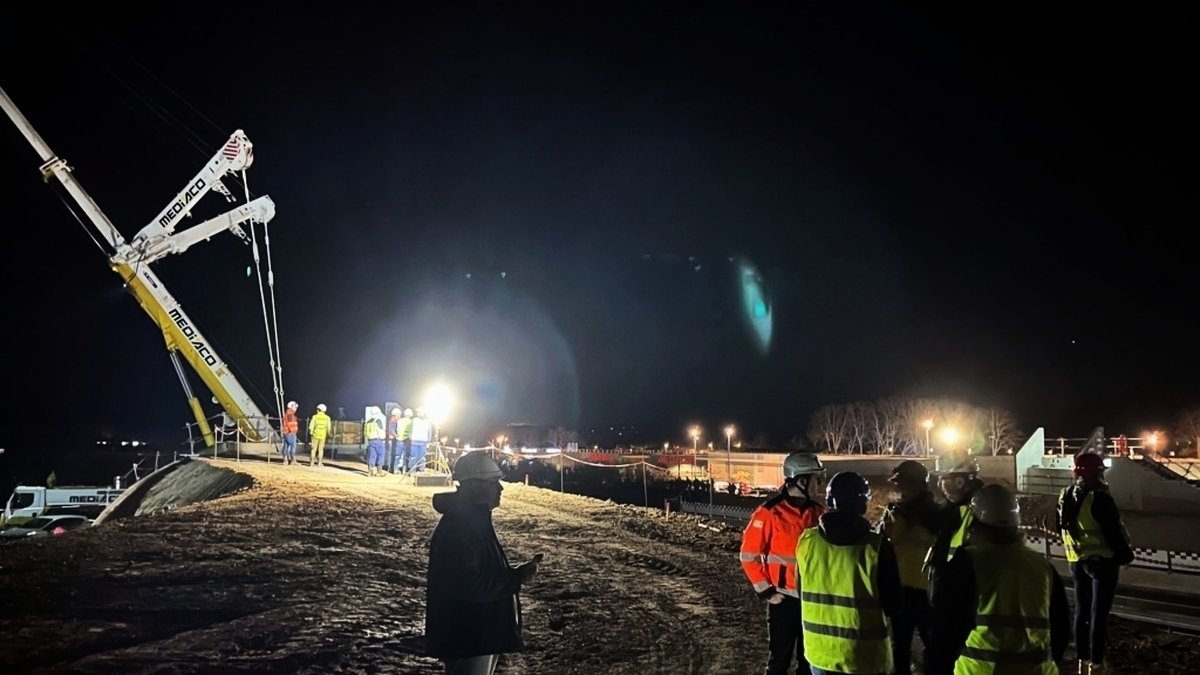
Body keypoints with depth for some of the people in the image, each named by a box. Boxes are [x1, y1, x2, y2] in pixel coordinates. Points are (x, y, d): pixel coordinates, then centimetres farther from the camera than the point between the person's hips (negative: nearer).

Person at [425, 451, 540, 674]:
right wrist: (516, 577, -21)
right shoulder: (456, 527, -23)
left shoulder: (475, 519, 11)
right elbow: (469, 586, -28)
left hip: (480, 632, 11)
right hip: (467, 637, -11)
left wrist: (514, 574, 7)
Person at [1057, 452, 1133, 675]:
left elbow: (1061, 527, 14)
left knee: (1082, 610, 15)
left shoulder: (1066, 497, 4)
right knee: (1098, 613, -1)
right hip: (1102, 560, -7)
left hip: (1077, 560, 7)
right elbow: (1113, 532, -18)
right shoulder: (1099, 498, -21)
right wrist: (1125, 554, -4)